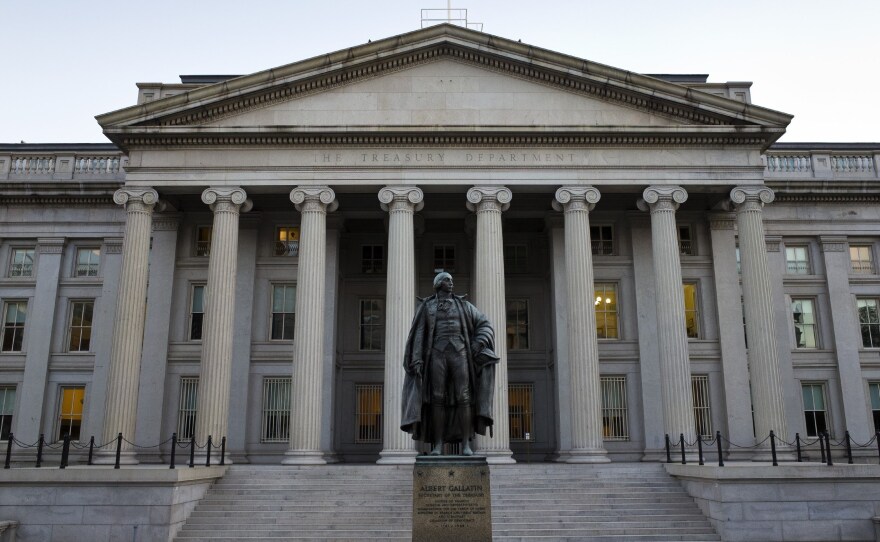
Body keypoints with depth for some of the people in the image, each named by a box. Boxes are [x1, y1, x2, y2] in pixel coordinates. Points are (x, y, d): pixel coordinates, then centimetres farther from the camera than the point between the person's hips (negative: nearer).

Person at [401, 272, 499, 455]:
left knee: (463, 398, -9)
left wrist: (479, 343, -5)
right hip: (438, 355, 0)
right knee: (437, 398, -6)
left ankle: (466, 444, -6)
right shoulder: (426, 307, 12)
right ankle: (438, 445, -1)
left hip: (459, 354, 1)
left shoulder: (462, 305, 15)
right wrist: (417, 361, -8)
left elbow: (485, 325, 14)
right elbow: (419, 335, 5)